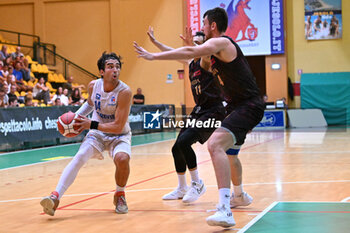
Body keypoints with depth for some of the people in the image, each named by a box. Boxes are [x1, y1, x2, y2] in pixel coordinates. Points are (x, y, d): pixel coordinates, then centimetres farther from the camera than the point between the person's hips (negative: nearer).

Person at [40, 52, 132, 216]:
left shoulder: (124, 91, -25)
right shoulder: (93, 85, -9)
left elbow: (118, 127, -27)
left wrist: (91, 124, -32)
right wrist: (77, 116, 1)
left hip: (119, 135, -3)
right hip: (97, 133, 3)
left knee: (122, 159, -32)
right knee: (79, 157, -22)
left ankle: (120, 195, -2)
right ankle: (55, 197, -29)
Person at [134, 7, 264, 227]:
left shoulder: (221, 43, -14)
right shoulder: (223, 46, 17)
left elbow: (190, 52, -28)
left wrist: (154, 56, -27)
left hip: (249, 106, -11)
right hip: (240, 106, 11)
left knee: (215, 144, -30)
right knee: (229, 151, 30)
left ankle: (225, 211, -39)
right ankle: (239, 195, 55)